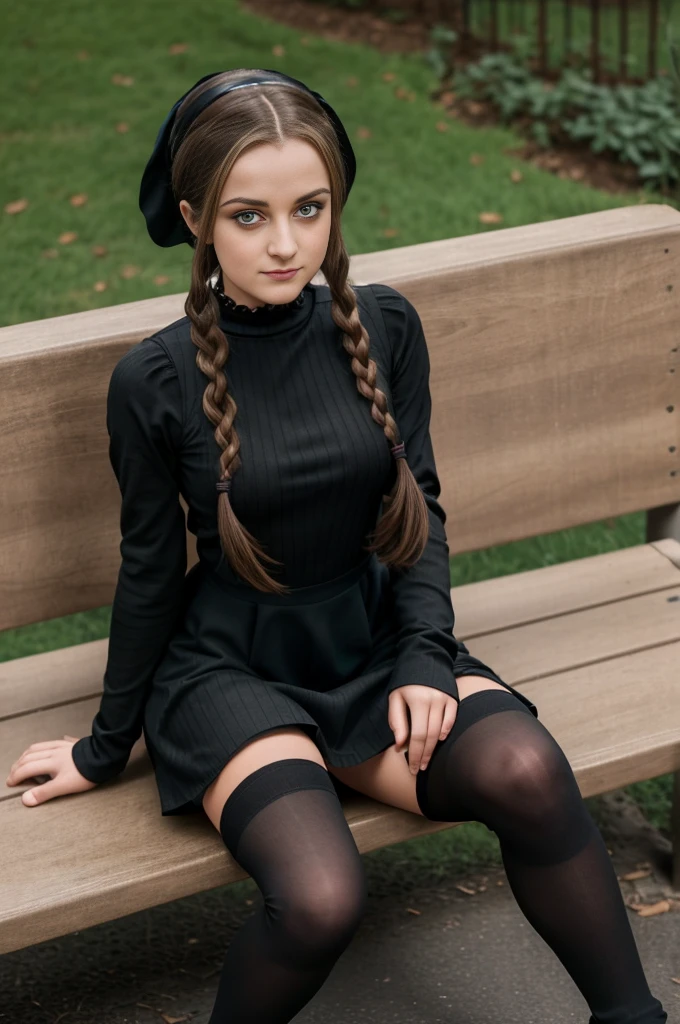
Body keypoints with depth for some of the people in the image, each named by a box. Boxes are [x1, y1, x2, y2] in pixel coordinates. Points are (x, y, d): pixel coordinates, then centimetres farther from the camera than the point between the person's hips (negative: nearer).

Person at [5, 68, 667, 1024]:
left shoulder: (383, 326, -4)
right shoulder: (155, 380, -12)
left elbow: (419, 507, 6)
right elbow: (151, 569, 0)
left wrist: (424, 658, -8)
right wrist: (108, 745, 9)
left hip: (374, 633, 3)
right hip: (231, 664, -3)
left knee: (525, 767, -28)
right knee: (321, 898, -30)